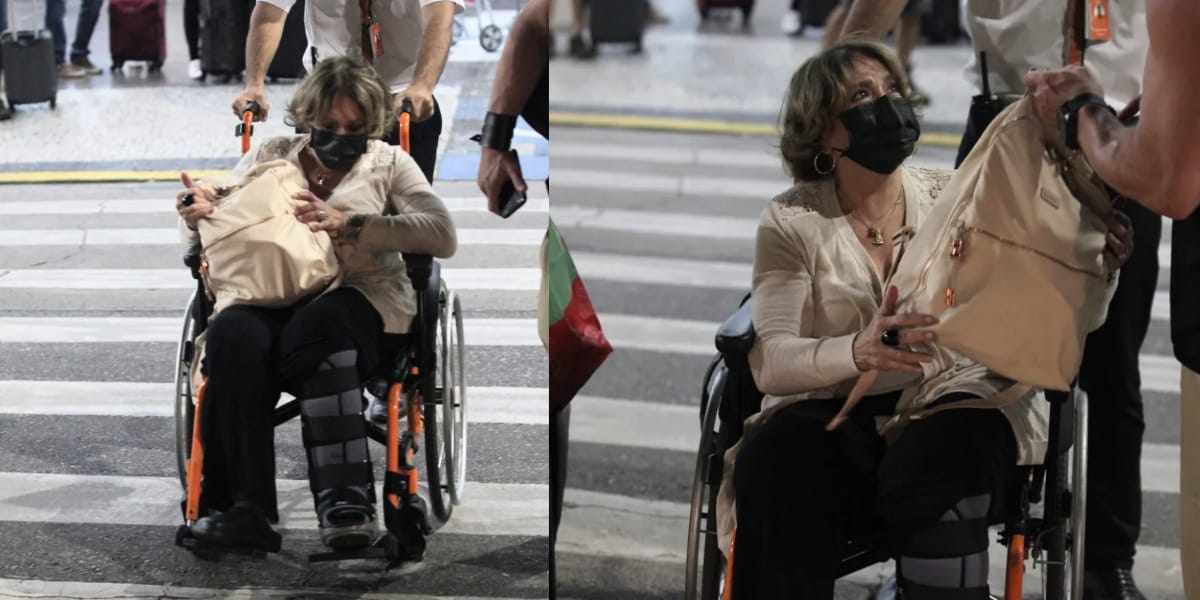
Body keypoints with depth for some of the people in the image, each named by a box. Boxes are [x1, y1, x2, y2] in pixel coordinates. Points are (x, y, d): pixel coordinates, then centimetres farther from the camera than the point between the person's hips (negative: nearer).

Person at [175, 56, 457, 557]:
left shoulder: (389, 164, 15)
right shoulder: (270, 157, 21)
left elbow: (443, 236, -2)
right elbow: (203, 238, 19)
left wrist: (347, 224, -11)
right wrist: (199, 211, -7)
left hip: (361, 301, -2)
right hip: (272, 302, 2)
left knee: (315, 324, -39)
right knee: (233, 333, -35)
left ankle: (344, 500, -47)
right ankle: (248, 510, -39)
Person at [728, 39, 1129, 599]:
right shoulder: (792, 221, 1)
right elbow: (769, 362, -12)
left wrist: (1095, 269, -20)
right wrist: (857, 352, -33)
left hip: (957, 402, 1)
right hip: (835, 413, 0)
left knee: (930, 473, -34)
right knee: (771, 464, -32)